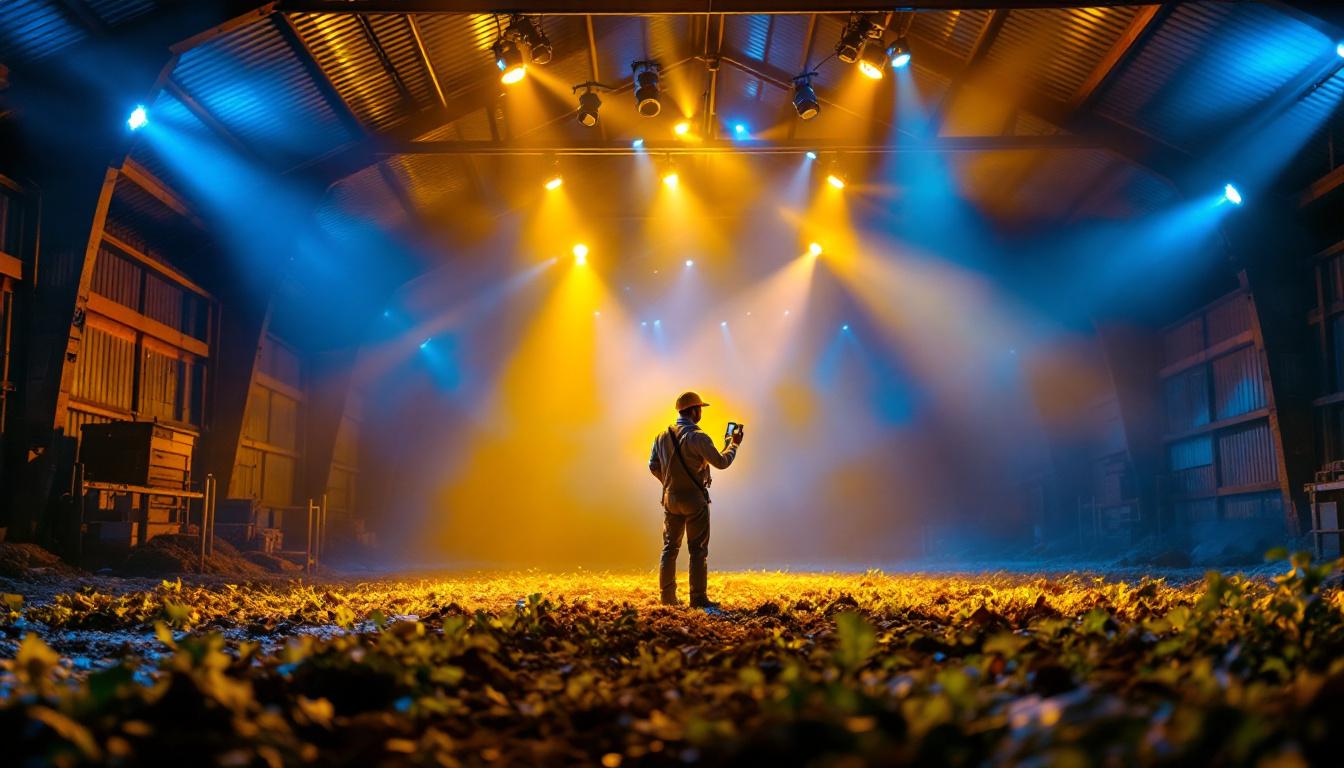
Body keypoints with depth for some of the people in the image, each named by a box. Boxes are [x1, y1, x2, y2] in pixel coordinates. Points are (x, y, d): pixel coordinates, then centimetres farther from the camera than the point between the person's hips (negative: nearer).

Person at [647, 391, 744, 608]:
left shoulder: (662, 436, 4)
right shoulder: (698, 438, -15)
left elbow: (653, 465, 9)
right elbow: (721, 462, -11)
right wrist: (734, 444, 6)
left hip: (670, 499, 6)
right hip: (694, 500, -6)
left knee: (670, 547, 12)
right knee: (698, 550, 1)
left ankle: (667, 597, 14)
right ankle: (698, 598, 1)